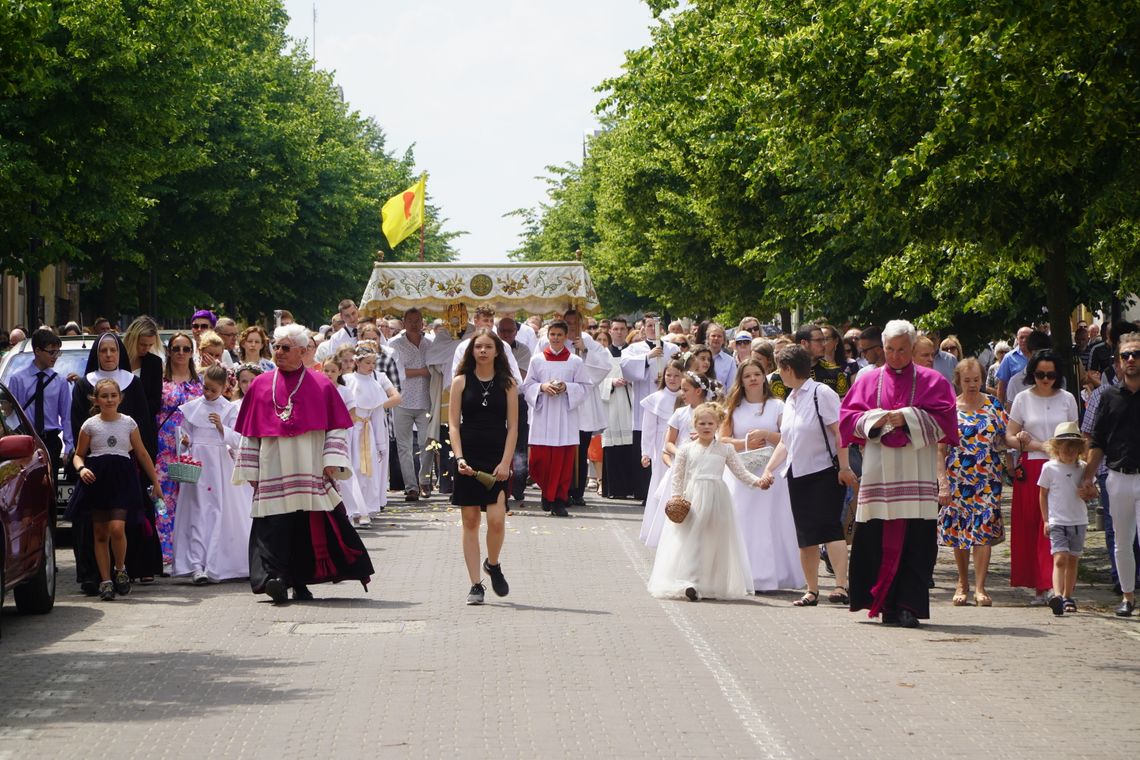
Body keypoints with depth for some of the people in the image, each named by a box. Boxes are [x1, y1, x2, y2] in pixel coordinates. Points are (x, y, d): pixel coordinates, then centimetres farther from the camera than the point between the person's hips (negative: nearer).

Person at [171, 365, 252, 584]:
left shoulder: (230, 409, 3)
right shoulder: (191, 407, 8)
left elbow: (237, 441, -3)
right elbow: (185, 435, 15)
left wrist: (221, 427, -19)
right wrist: (184, 441, -7)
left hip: (220, 465, 0)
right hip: (196, 463, 0)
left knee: (220, 513, -2)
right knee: (197, 514, -6)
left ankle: (215, 565, 2)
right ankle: (196, 566, -13)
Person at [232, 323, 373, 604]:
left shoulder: (321, 385, 6)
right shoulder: (260, 385, 11)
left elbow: (336, 428, 4)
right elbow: (250, 432, 14)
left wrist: (332, 462, -7)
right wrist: (250, 470, 9)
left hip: (309, 473, -1)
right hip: (273, 473, 1)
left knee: (309, 525, -1)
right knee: (275, 525, -12)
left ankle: (300, 581, 9)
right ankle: (274, 577, -21)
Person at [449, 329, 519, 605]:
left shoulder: (507, 383, 5)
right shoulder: (461, 381, 5)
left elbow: (513, 426, 2)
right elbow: (453, 423, 2)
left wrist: (506, 462, -8)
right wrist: (459, 457, -11)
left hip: (496, 460, -1)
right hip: (468, 459, 1)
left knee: (496, 519, -13)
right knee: (470, 521, 2)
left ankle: (493, 564, 17)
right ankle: (475, 585, 7)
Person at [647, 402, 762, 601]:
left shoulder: (725, 449, 6)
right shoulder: (687, 449, 5)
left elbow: (740, 472, 6)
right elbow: (677, 476, 8)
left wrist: (757, 481, -9)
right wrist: (676, 497, -2)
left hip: (717, 499, 1)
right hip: (692, 500, -1)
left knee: (716, 541, 4)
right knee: (691, 539, -5)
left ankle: (714, 584, 11)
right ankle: (689, 583, -7)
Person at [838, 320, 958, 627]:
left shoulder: (931, 381, 10)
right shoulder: (869, 381, 15)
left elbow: (943, 417, 0)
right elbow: (848, 417, 10)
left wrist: (908, 418, -10)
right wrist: (875, 419, -7)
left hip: (917, 473, -2)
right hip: (878, 472, 2)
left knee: (915, 541, -8)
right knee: (878, 540, -2)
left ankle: (909, 605, -8)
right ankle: (886, 603, 6)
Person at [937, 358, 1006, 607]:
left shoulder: (992, 405, 6)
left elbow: (1003, 439, 11)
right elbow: (940, 449, -1)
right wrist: (942, 483, -8)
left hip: (988, 478, 0)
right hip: (957, 479, 0)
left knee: (984, 529, -9)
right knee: (959, 529, 6)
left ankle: (980, 587, -7)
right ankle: (963, 584, 23)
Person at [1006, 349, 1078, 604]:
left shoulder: (1067, 399, 9)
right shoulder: (1023, 399, 8)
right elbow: (1009, 438, 7)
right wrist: (1036, 445, -10)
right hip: (1031, 469, 0)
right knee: (1030, 527, -2)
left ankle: (1055, 585, -13)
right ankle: (1039, 587, 3)